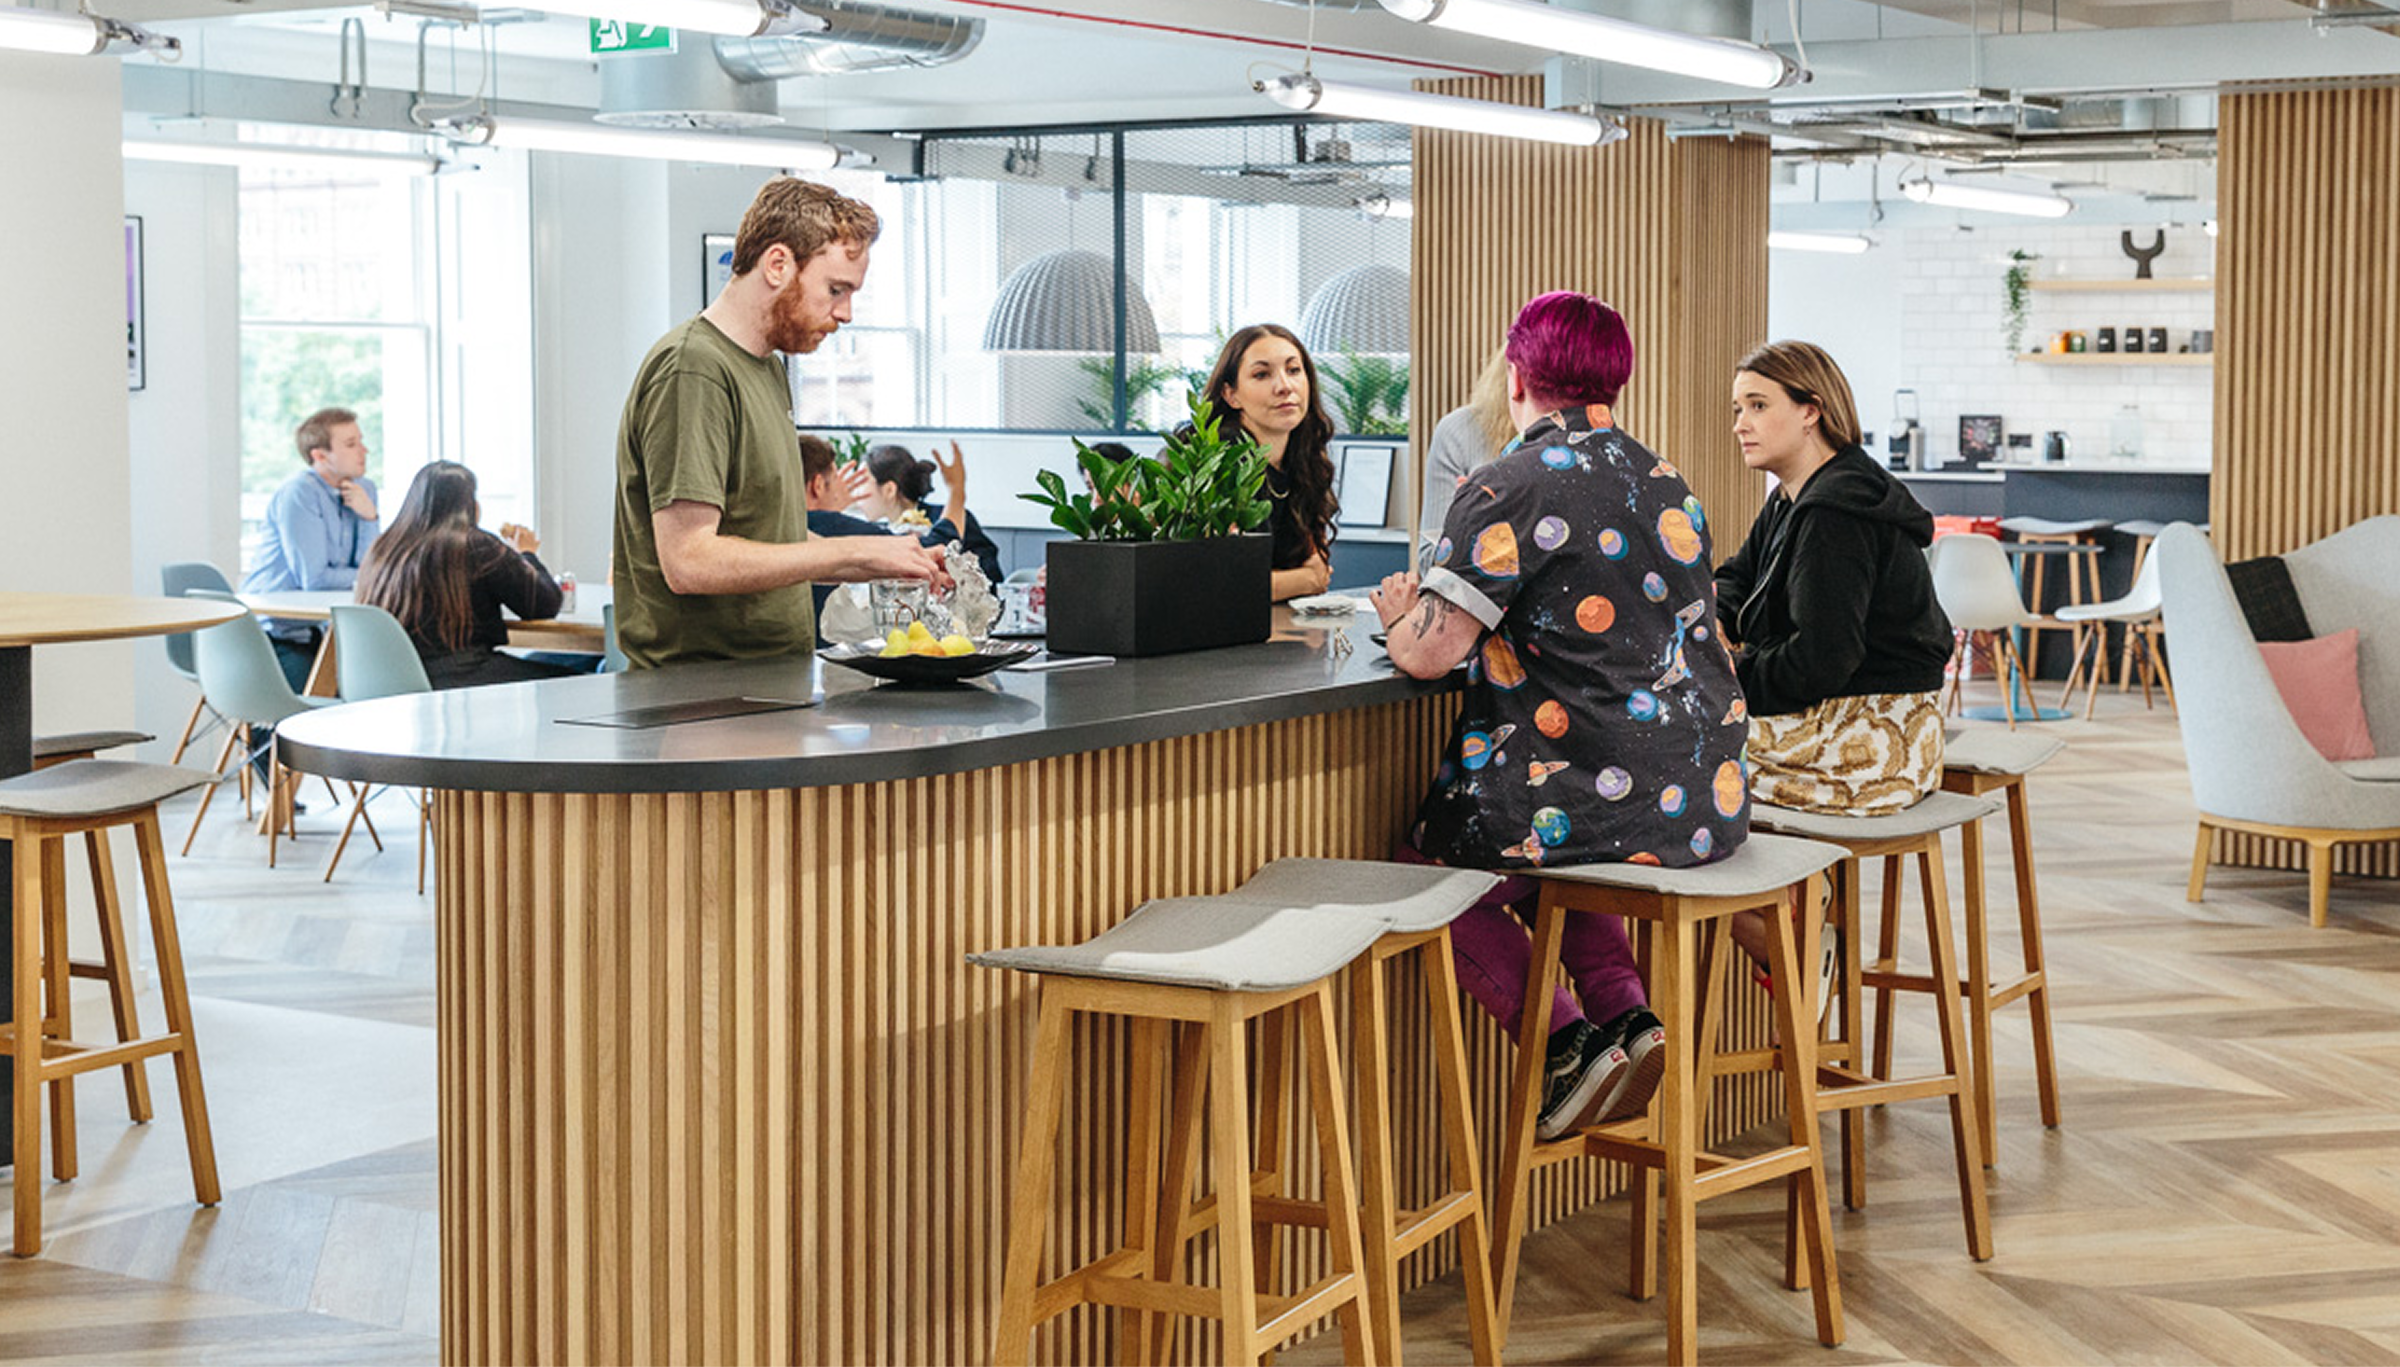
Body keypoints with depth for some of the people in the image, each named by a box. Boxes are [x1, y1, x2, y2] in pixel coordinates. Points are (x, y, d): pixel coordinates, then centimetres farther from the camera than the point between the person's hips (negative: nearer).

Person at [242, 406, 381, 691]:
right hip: (277, 634, -6)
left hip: (320, 631, 6)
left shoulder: (364, 490, 7)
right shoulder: (298, 494, -14)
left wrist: (369, 517, -13)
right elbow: (314, 579, -20)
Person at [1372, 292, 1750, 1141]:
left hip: (1604, 800, -7)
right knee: (1557, 842, 34)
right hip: (1708, 799, 8)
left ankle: (1569, 1040, 0)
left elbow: (1428, 653, -16)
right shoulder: (1664, 485, 13)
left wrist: (1402, 614, 8)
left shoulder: (1511, 488, -11)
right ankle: (1625, 1012, 13)